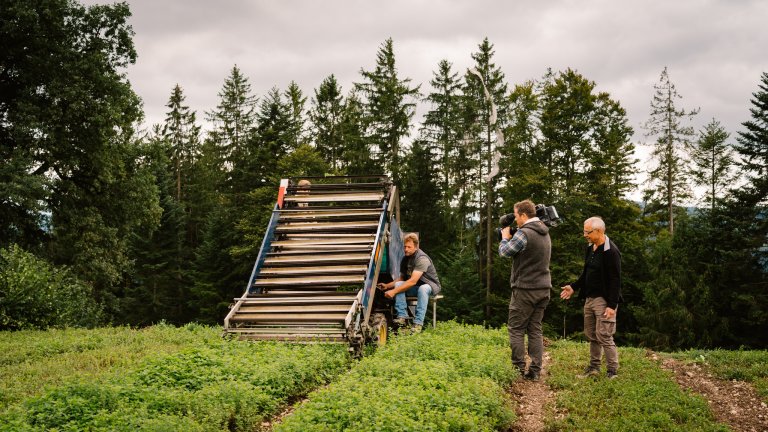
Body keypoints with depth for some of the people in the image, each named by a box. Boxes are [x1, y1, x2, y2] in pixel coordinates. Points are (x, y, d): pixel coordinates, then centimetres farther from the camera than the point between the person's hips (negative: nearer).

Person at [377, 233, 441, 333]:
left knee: (422, 289, -40)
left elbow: (413, 281, -32)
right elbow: (401, 278, 13)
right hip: (415, 287, 7)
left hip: (431, 286, -7)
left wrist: (394, 291, -35)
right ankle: (402, 316, -23)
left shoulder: (422, 259, -24)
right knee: (398, 284, -18)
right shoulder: (405, 259, 4)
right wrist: (387, 285, -5)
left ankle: (418, 324, -39)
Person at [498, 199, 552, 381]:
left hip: (525, 289, -8)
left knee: (516, 329, 1)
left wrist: (505, 237, 11)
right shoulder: (545, 233, 13)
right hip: (543, 288, 8)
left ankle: (519, 368, 0)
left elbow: (504, 252, -7)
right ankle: (535, 371, 9)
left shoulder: (524, 233, -16)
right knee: (535, 329, 10)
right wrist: (511, 237, 18)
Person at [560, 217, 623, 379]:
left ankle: (612, 371, 2)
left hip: (604, 300, -9)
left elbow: (615, 280, -19)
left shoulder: (611, 252, -17)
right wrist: (574, 287, 13)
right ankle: (594, 367, 22)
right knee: (591, 335, 13)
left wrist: (612, 305, -22)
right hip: (589, 298, 9)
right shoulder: (590, 248, 10)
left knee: (604, 336, -8)